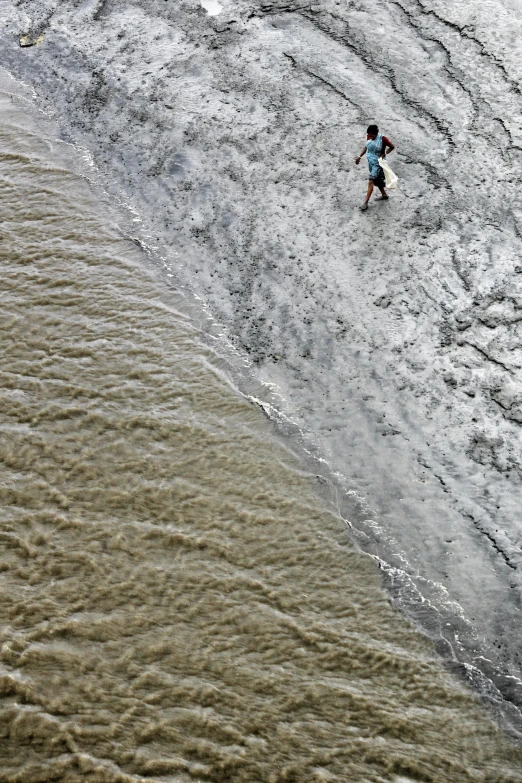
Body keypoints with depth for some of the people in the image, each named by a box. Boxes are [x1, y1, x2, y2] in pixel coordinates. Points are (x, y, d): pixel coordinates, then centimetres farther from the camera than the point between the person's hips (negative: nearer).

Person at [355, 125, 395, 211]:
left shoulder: (382, 139, -22)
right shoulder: (369, 136, -6)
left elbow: (392, 147, -9)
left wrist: (384, 154, -20)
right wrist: (360, 156, 9)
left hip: (378, 163, -7)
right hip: (370, 161, 7)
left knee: (371, 182, -11)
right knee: (377, 180, 21)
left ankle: (366, 203, -11)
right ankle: (384, 195, 42)